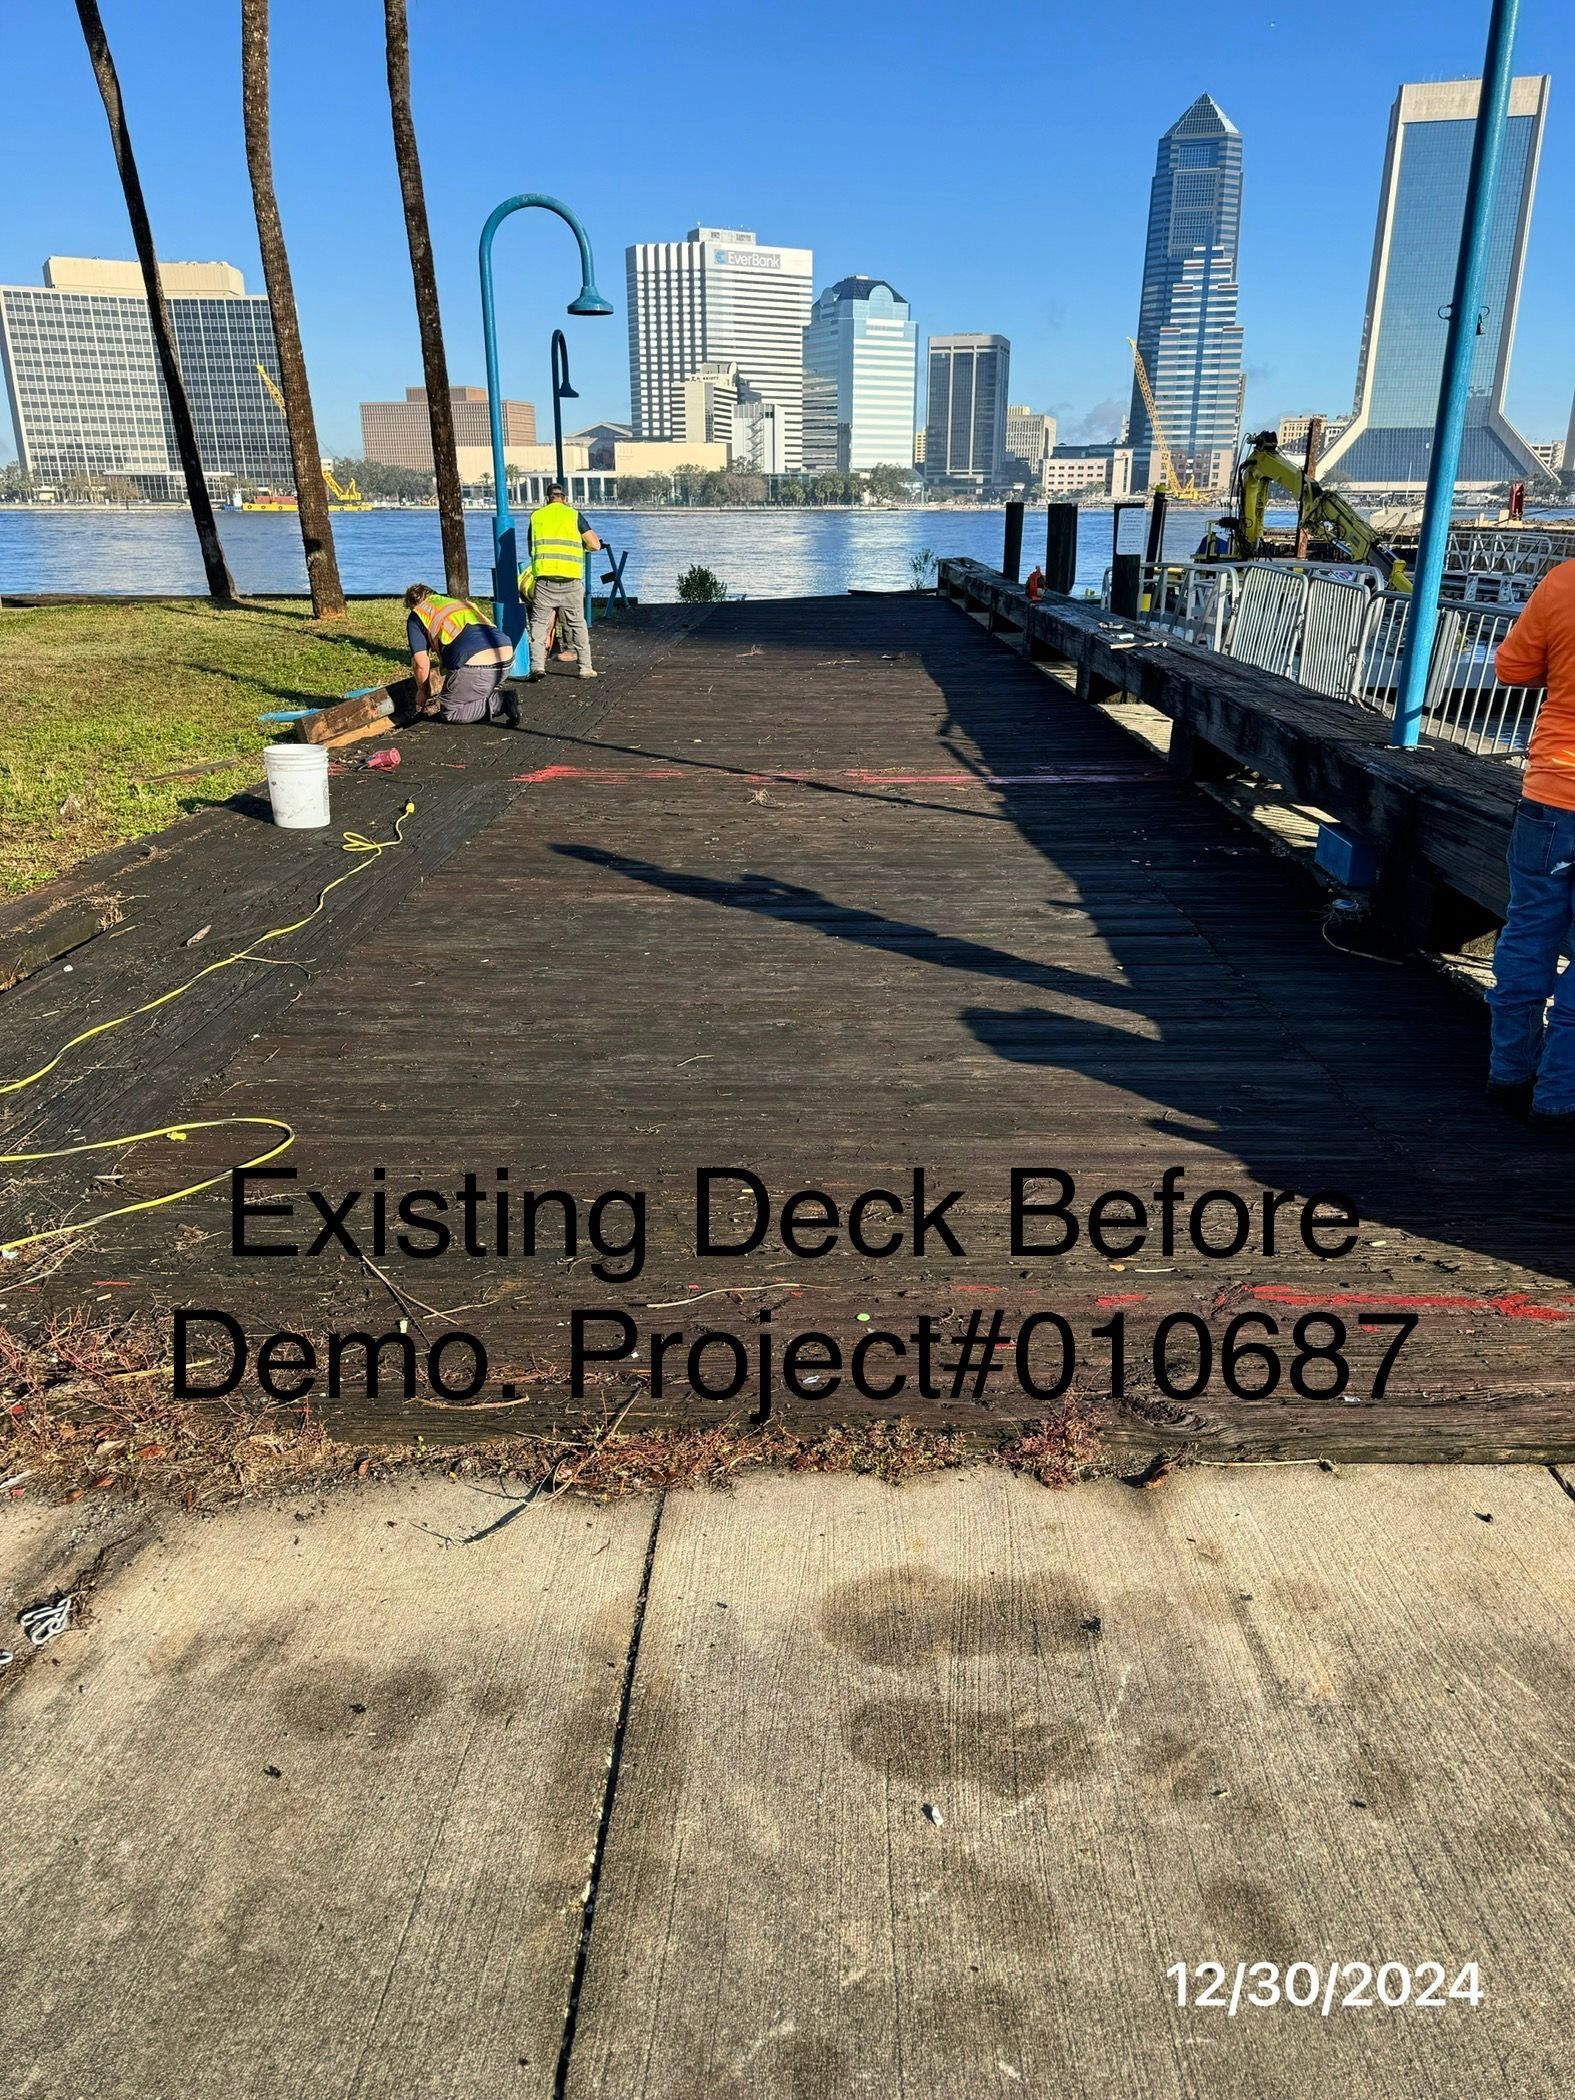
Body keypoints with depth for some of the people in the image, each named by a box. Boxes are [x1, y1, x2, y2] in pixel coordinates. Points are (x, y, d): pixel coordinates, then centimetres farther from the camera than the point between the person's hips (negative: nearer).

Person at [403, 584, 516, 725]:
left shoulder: (416, 615, 17)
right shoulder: (462, 601, 35)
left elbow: (421, 664, 10)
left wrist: (423, 691, 31)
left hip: (474, 665, -6)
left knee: (449, 712, 15)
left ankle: (498, 703, -2)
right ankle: (500, 699, 6)